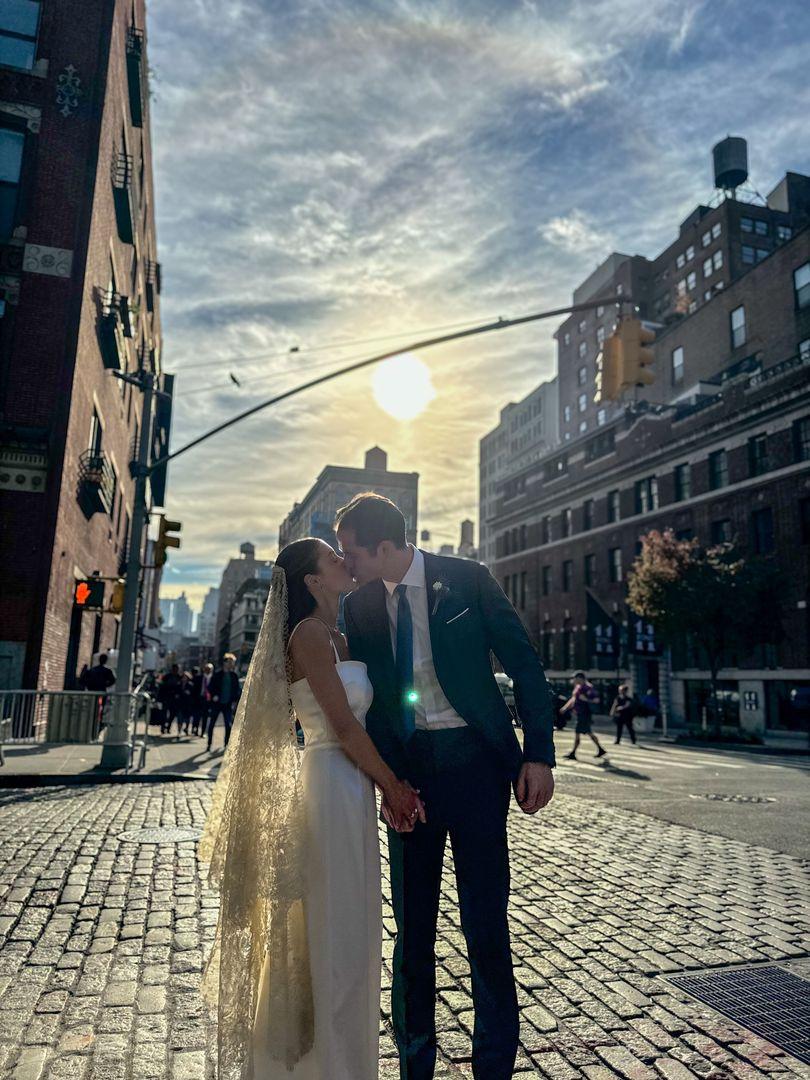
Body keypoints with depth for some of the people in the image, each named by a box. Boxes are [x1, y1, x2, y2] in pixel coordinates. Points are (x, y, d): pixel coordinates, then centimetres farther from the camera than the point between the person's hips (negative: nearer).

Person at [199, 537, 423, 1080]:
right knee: (336, 929, 4)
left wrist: (387, 785, 4)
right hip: (333, 785, -9)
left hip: (353, 788, 9)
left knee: (346, 925, 20)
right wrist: (393, 785, -9)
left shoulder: (338, 637, 13)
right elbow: (343, 724, -18)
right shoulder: (309, 633, -15)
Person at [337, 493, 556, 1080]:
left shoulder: (467, 579, -7)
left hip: (474, 761, -3)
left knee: (485, 923, 5)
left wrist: (539, 755, -10)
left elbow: (524, 664, -4)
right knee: (412, 926, 14)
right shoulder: (359, 606, 3)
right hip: (405, 771, 3)